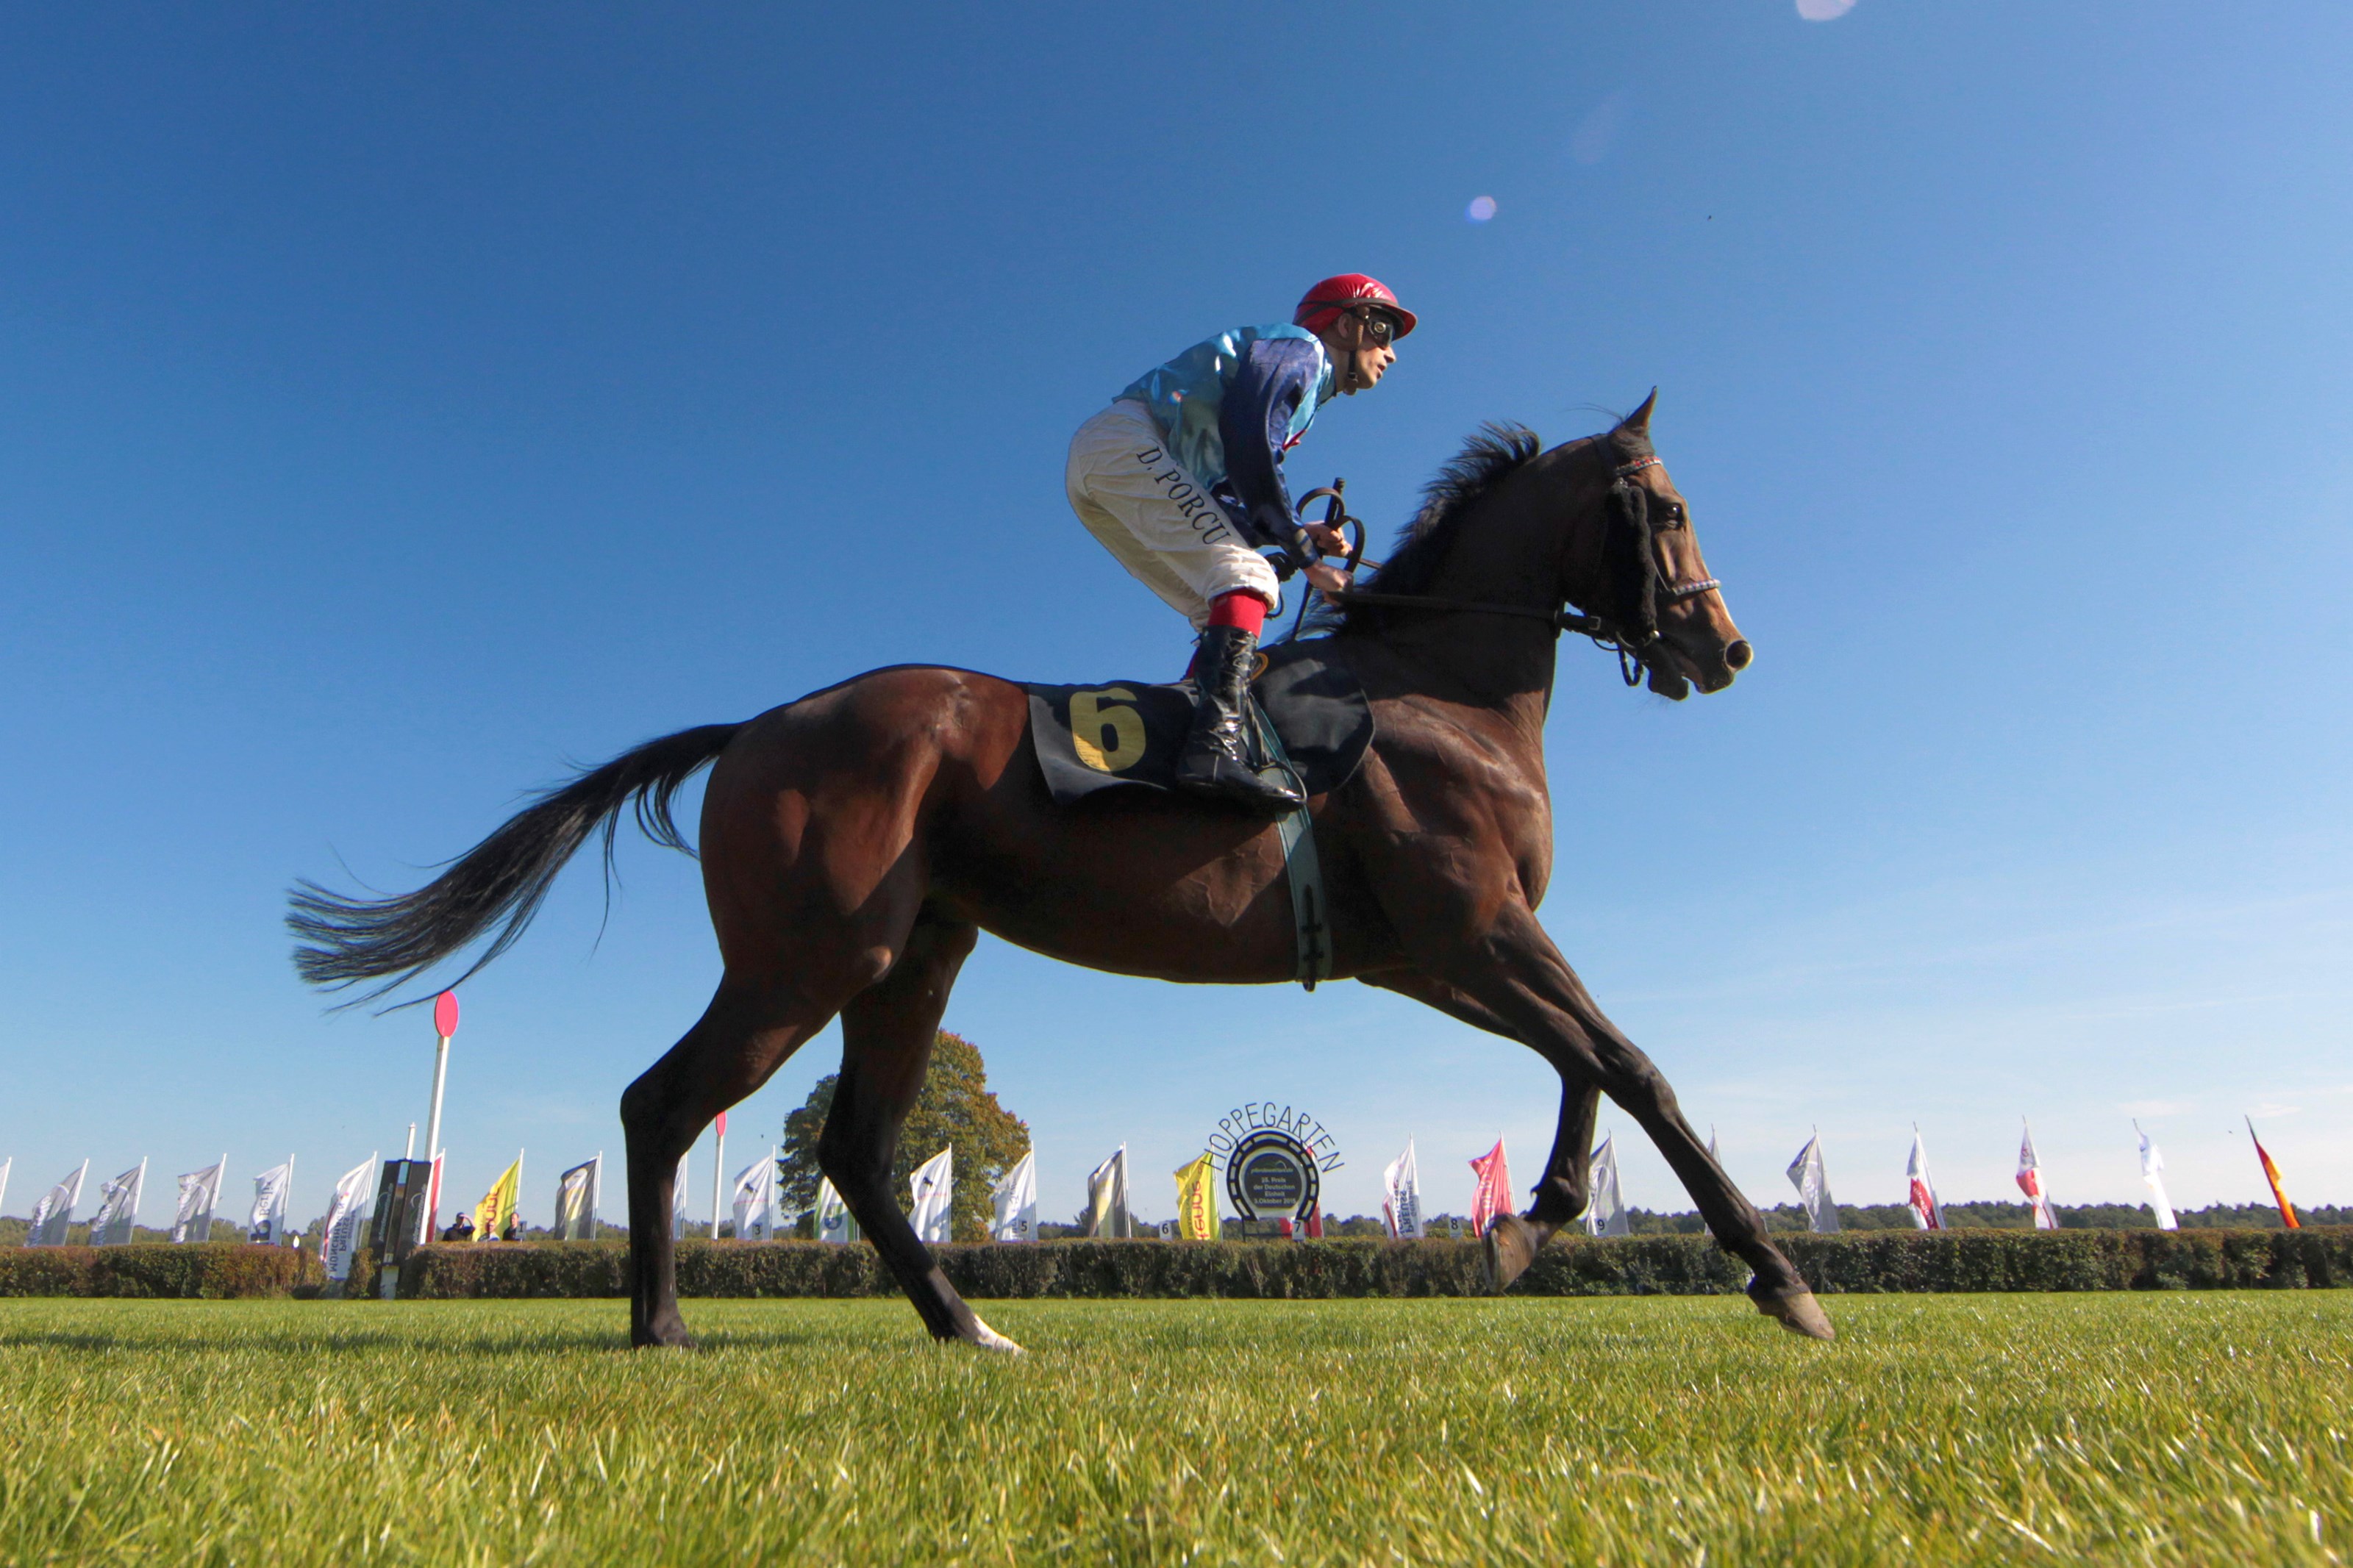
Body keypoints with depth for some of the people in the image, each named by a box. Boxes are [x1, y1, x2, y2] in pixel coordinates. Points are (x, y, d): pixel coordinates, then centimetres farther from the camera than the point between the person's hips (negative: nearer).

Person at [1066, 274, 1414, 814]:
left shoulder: (1303, 402, 30)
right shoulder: (1300, 349, 4)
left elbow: (1222, 502, 20)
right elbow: (1250, 445, -14)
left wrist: (1298, 535, 5)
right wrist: (1300, 547, -9)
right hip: (1126, 440, -10)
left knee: (1226, 610, 6)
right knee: (1246, 579, -22)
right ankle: (1215, 746, -40)